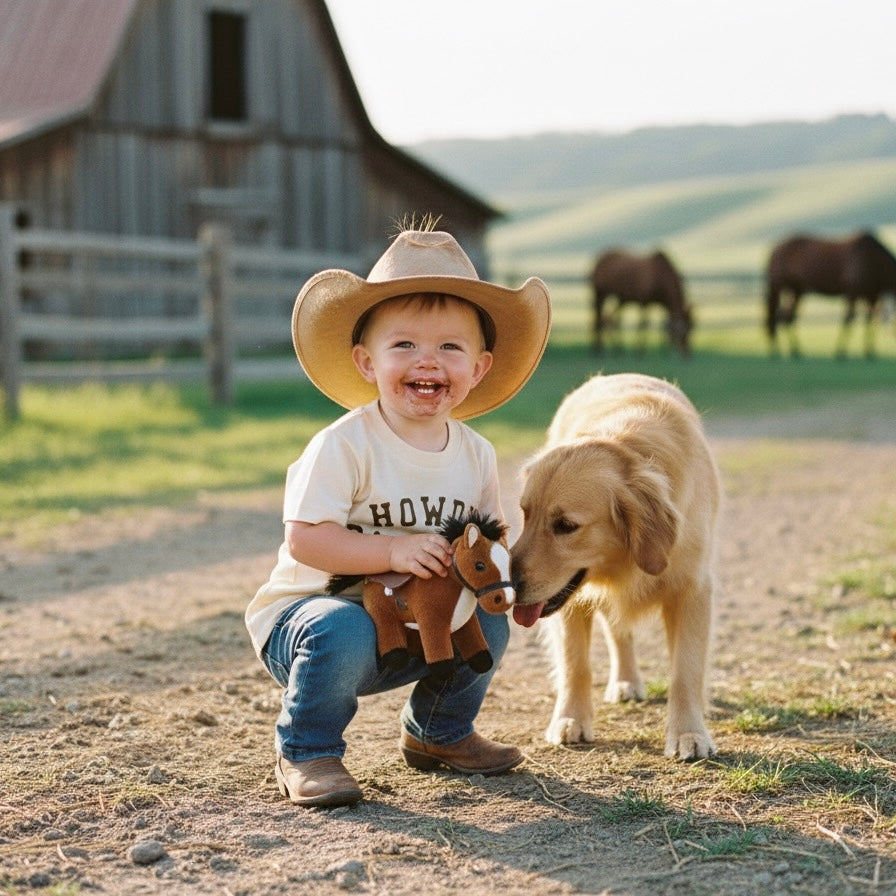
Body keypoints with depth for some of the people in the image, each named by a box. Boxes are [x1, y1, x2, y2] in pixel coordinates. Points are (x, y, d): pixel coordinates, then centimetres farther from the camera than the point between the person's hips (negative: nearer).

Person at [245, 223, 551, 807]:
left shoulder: (477, 456, -2)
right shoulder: (345, 446, -22)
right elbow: (304, 539, -26)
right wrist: (392, 551, -34)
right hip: (310, 608, -6)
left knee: (488, 623, -9)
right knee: (343, 631, -36)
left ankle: (437, 734, 19)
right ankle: (306, 754, -9)